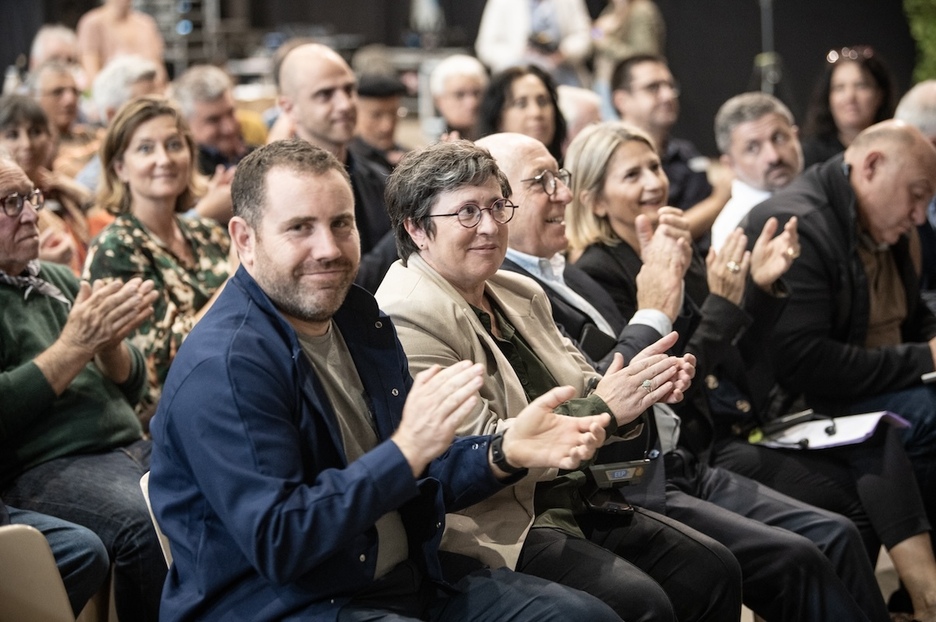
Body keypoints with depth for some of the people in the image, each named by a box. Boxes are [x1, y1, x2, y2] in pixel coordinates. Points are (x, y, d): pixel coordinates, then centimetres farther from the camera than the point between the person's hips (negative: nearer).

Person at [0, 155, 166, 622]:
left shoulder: (58, 280, 19)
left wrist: (110, 344, -2)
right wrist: (75, 346, -15)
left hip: (134, 448, 8)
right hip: (45, 468, -8)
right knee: (147, 526, -34)